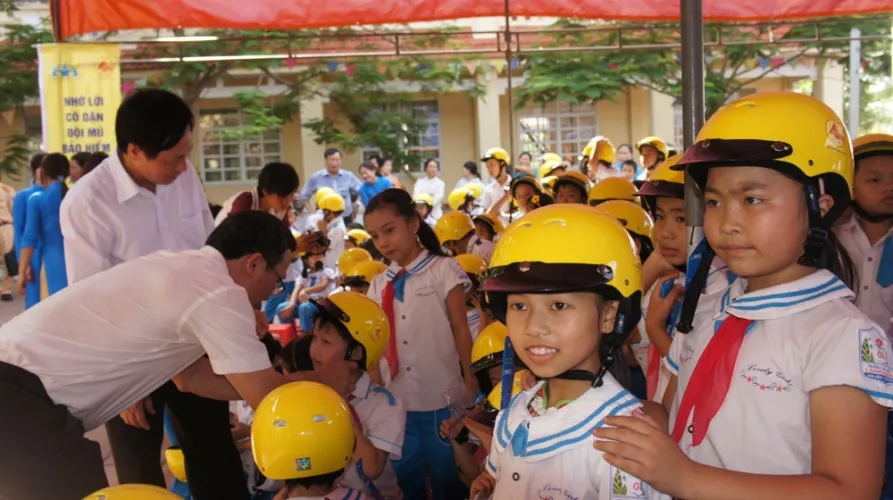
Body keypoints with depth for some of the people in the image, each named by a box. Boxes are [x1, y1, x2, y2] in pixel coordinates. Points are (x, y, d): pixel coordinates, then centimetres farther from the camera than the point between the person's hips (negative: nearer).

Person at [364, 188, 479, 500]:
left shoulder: (443, 270, -3)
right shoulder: (380, 284, 10)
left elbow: (460, 330, -3)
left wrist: (471, 383, -6)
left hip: (441, 400, -4)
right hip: (397, 403, 4)